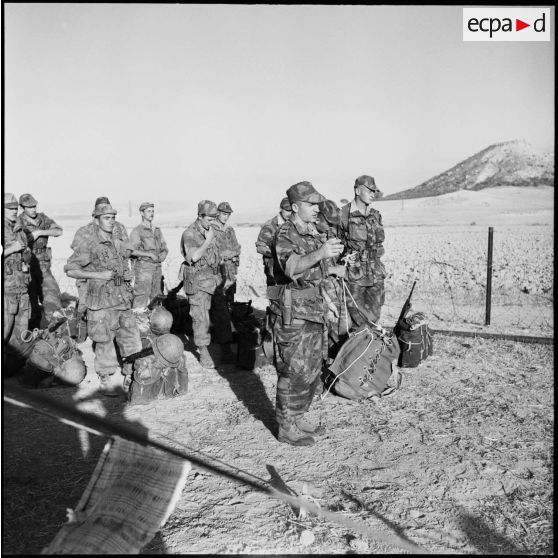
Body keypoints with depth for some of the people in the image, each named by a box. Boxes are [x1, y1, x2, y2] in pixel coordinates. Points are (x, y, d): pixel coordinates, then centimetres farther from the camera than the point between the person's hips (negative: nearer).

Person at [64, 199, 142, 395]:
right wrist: (98, 275, -16)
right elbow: (70, 270, -10)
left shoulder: (117, 243, 11)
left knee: (132, 340, 6)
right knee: (104, 343, 3)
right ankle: (105, 382, 19)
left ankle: (129, 380, 19)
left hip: (122, 300, 6)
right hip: (101, 302, -6)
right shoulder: (88, 243, -7)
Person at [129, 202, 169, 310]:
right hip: (143, 267, -6)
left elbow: (164, 248, 18)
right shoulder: (137, 231, -3)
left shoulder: (157, 230, 16)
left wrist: (163, 254, -4)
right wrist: (150, 254, -17)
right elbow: (132, 251, -13)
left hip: (157, 267, 6)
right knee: (141, 297, -8)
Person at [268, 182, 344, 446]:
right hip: (293, 311, -9)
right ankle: (286, 427, 13)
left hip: (314, 308, 9)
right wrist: (319, 252, -43)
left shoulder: (313, 232, 13)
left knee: (312, 369, 15)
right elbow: (292, 268, -32)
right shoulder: (285, 233, -13)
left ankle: (298, 418, 31)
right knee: (294, 371, -2)